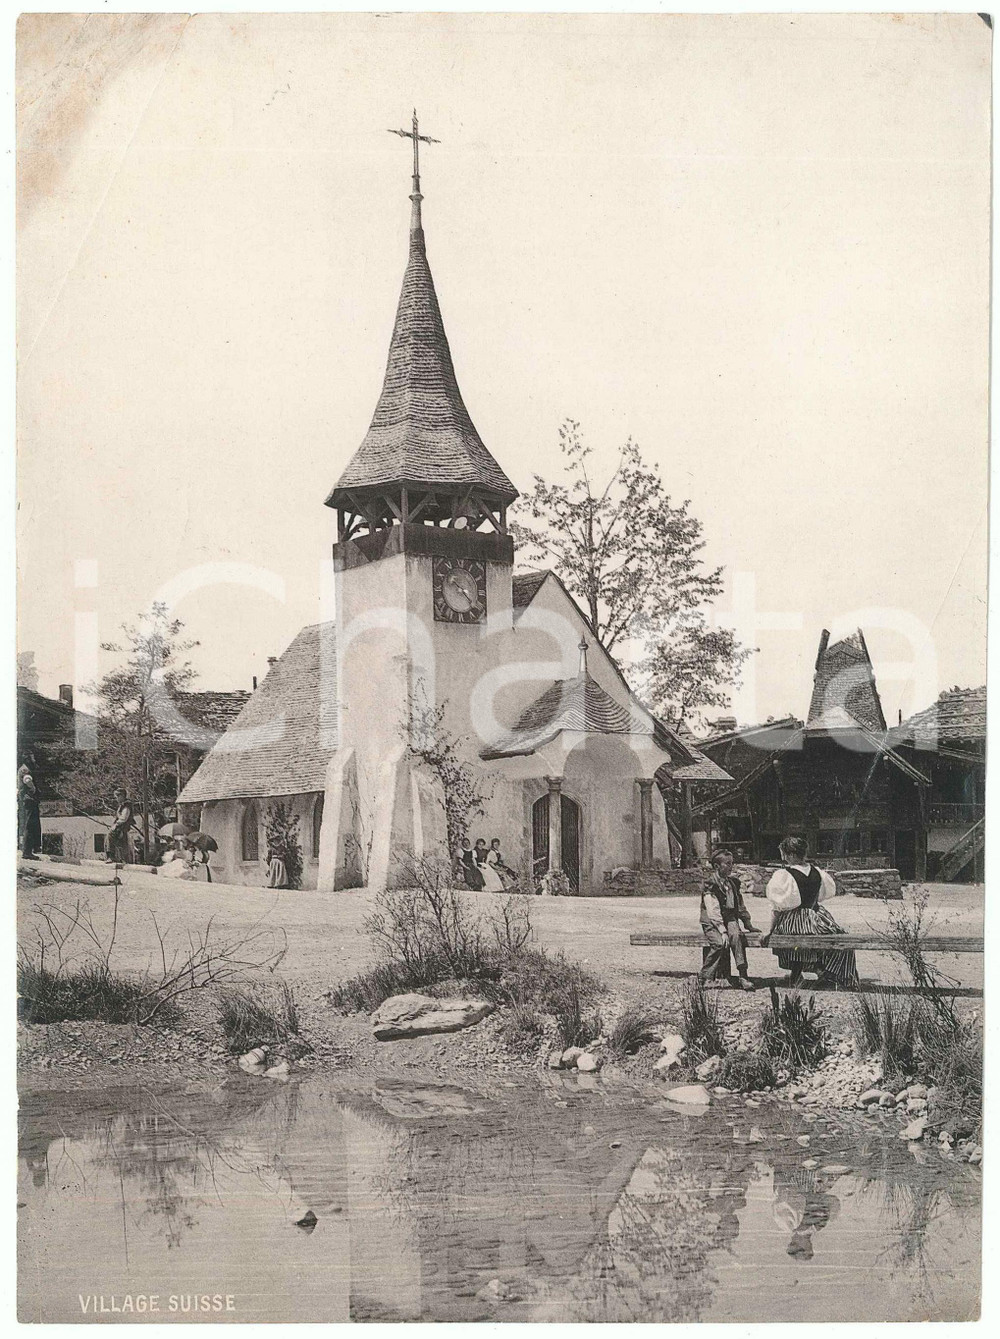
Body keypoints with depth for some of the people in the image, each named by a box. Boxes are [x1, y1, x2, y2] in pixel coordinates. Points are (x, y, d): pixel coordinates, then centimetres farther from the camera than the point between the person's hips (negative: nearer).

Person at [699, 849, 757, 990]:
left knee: (736, 935, -29)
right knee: (720, 943, -32)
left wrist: (748, 924, 20)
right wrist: (722, 931, -28)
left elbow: (740, 905, 24)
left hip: (730, 918, 4)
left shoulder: (733, 881, 11)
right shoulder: (710, 885, -10)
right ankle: (703, 977, -17)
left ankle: (743, 976, -34)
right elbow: (713, 911, -19)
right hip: (712, 922, -4)